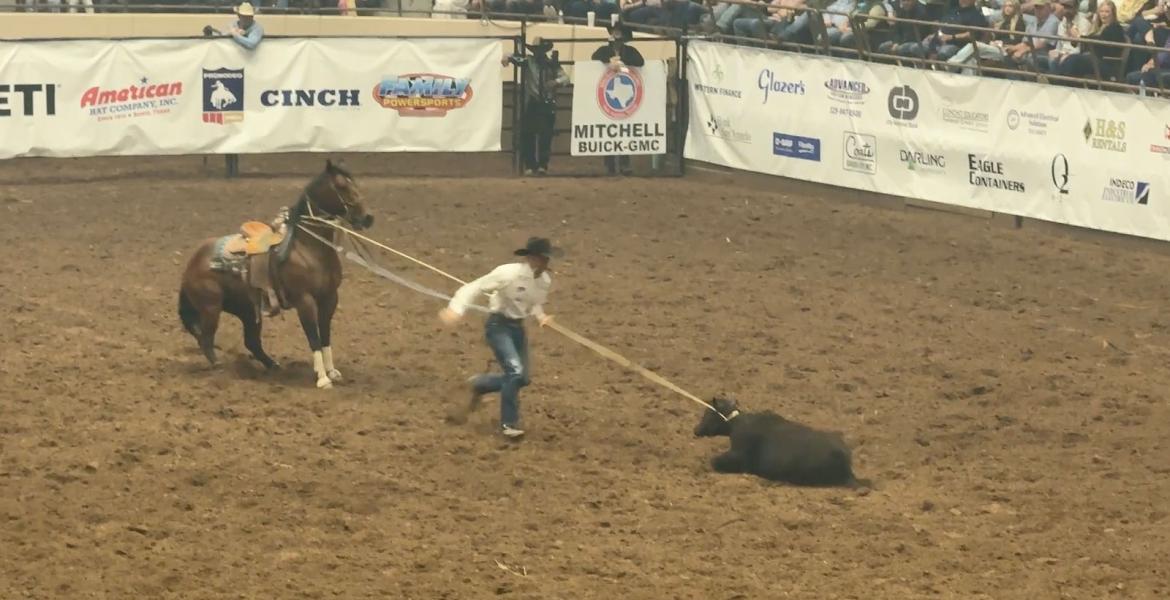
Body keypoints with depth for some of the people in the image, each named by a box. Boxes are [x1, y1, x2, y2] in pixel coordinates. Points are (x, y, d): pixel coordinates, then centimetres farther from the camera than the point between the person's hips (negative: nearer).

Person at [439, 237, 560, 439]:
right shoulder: (509, 273, -23)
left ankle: (479, 385, 32)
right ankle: (509, 423, -5)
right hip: (498, 326, -7)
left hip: (518, 327, 7)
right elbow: (474, 287, -21)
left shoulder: (545, 280, -4)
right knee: (515, 371, -19)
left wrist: (541, 316, -8)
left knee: (524, 378, 8)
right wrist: (455, 310, -31)